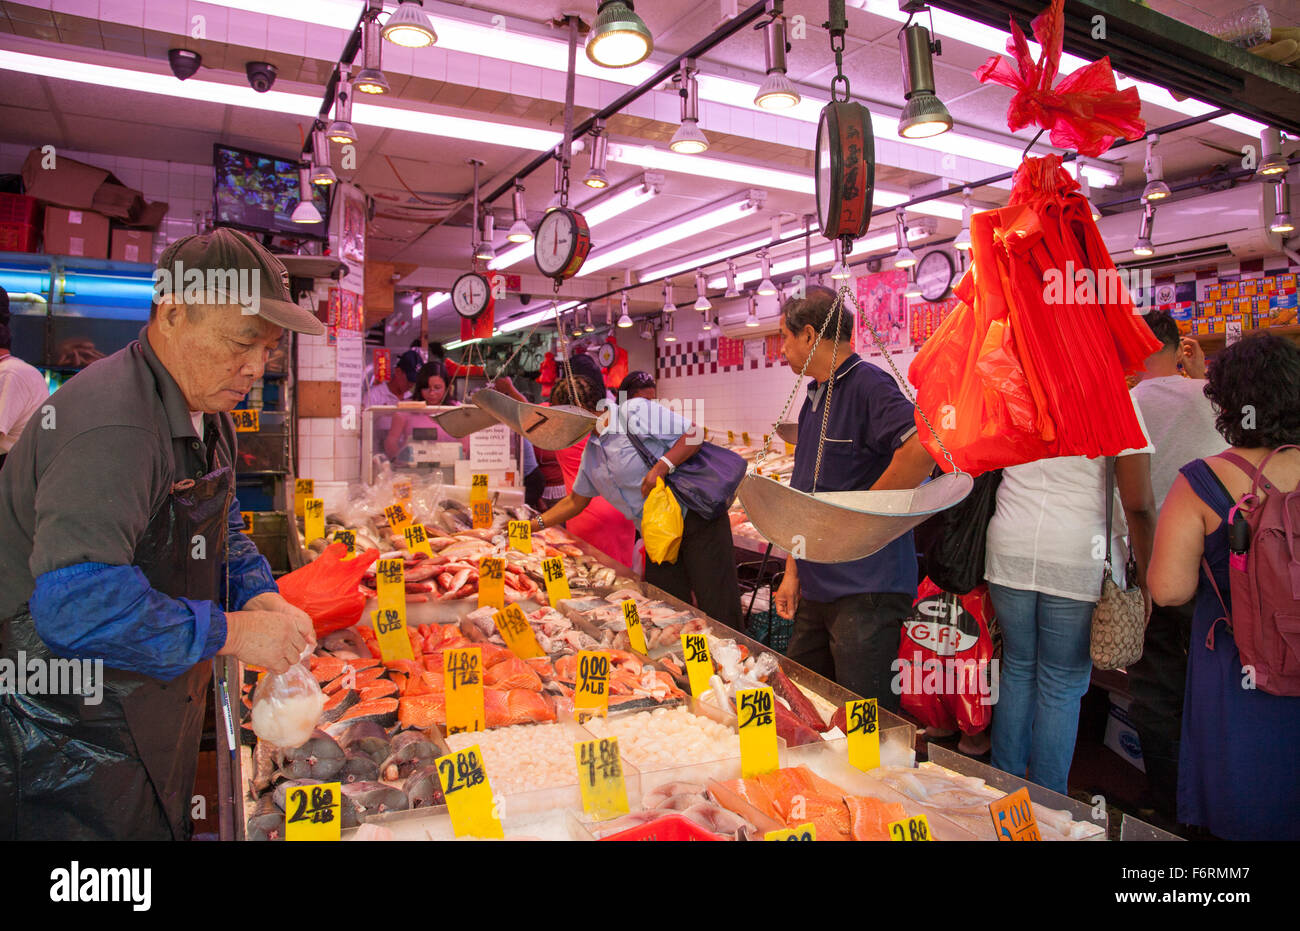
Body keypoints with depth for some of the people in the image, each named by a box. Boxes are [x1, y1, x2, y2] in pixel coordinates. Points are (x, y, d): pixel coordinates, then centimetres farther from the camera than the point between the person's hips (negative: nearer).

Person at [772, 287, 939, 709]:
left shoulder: (867, 385, -14)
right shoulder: (815, 397, 15)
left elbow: (924, 450, -33)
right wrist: (793, 572, 16)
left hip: (865, 592, -9)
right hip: (818, 589, 9)